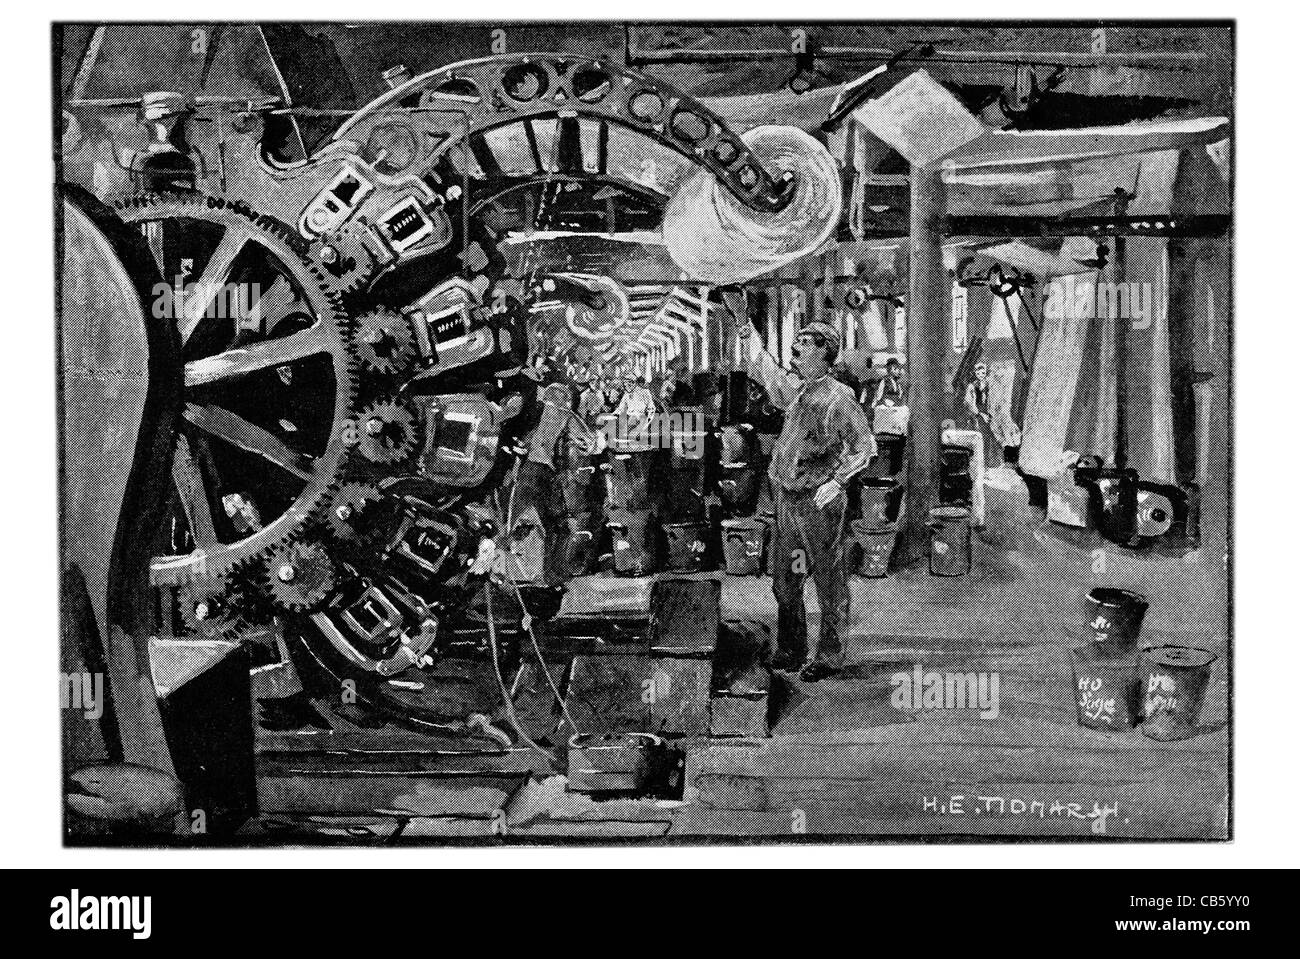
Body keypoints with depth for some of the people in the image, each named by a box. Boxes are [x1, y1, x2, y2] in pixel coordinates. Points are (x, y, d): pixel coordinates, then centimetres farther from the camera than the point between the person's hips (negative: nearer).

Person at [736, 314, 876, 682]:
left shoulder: (838, 398, -10)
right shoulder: (793, 389, 11)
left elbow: (863, 446, -11)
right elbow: (763, 370, 30)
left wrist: (837, 481, -20)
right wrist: (749, 337, 27)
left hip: (821, 501, -8)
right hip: (787, 497, 8)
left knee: (828, 579, 1)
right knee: (784, 578, 13)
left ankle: (828, 654, 8)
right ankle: (790, 649, 25)